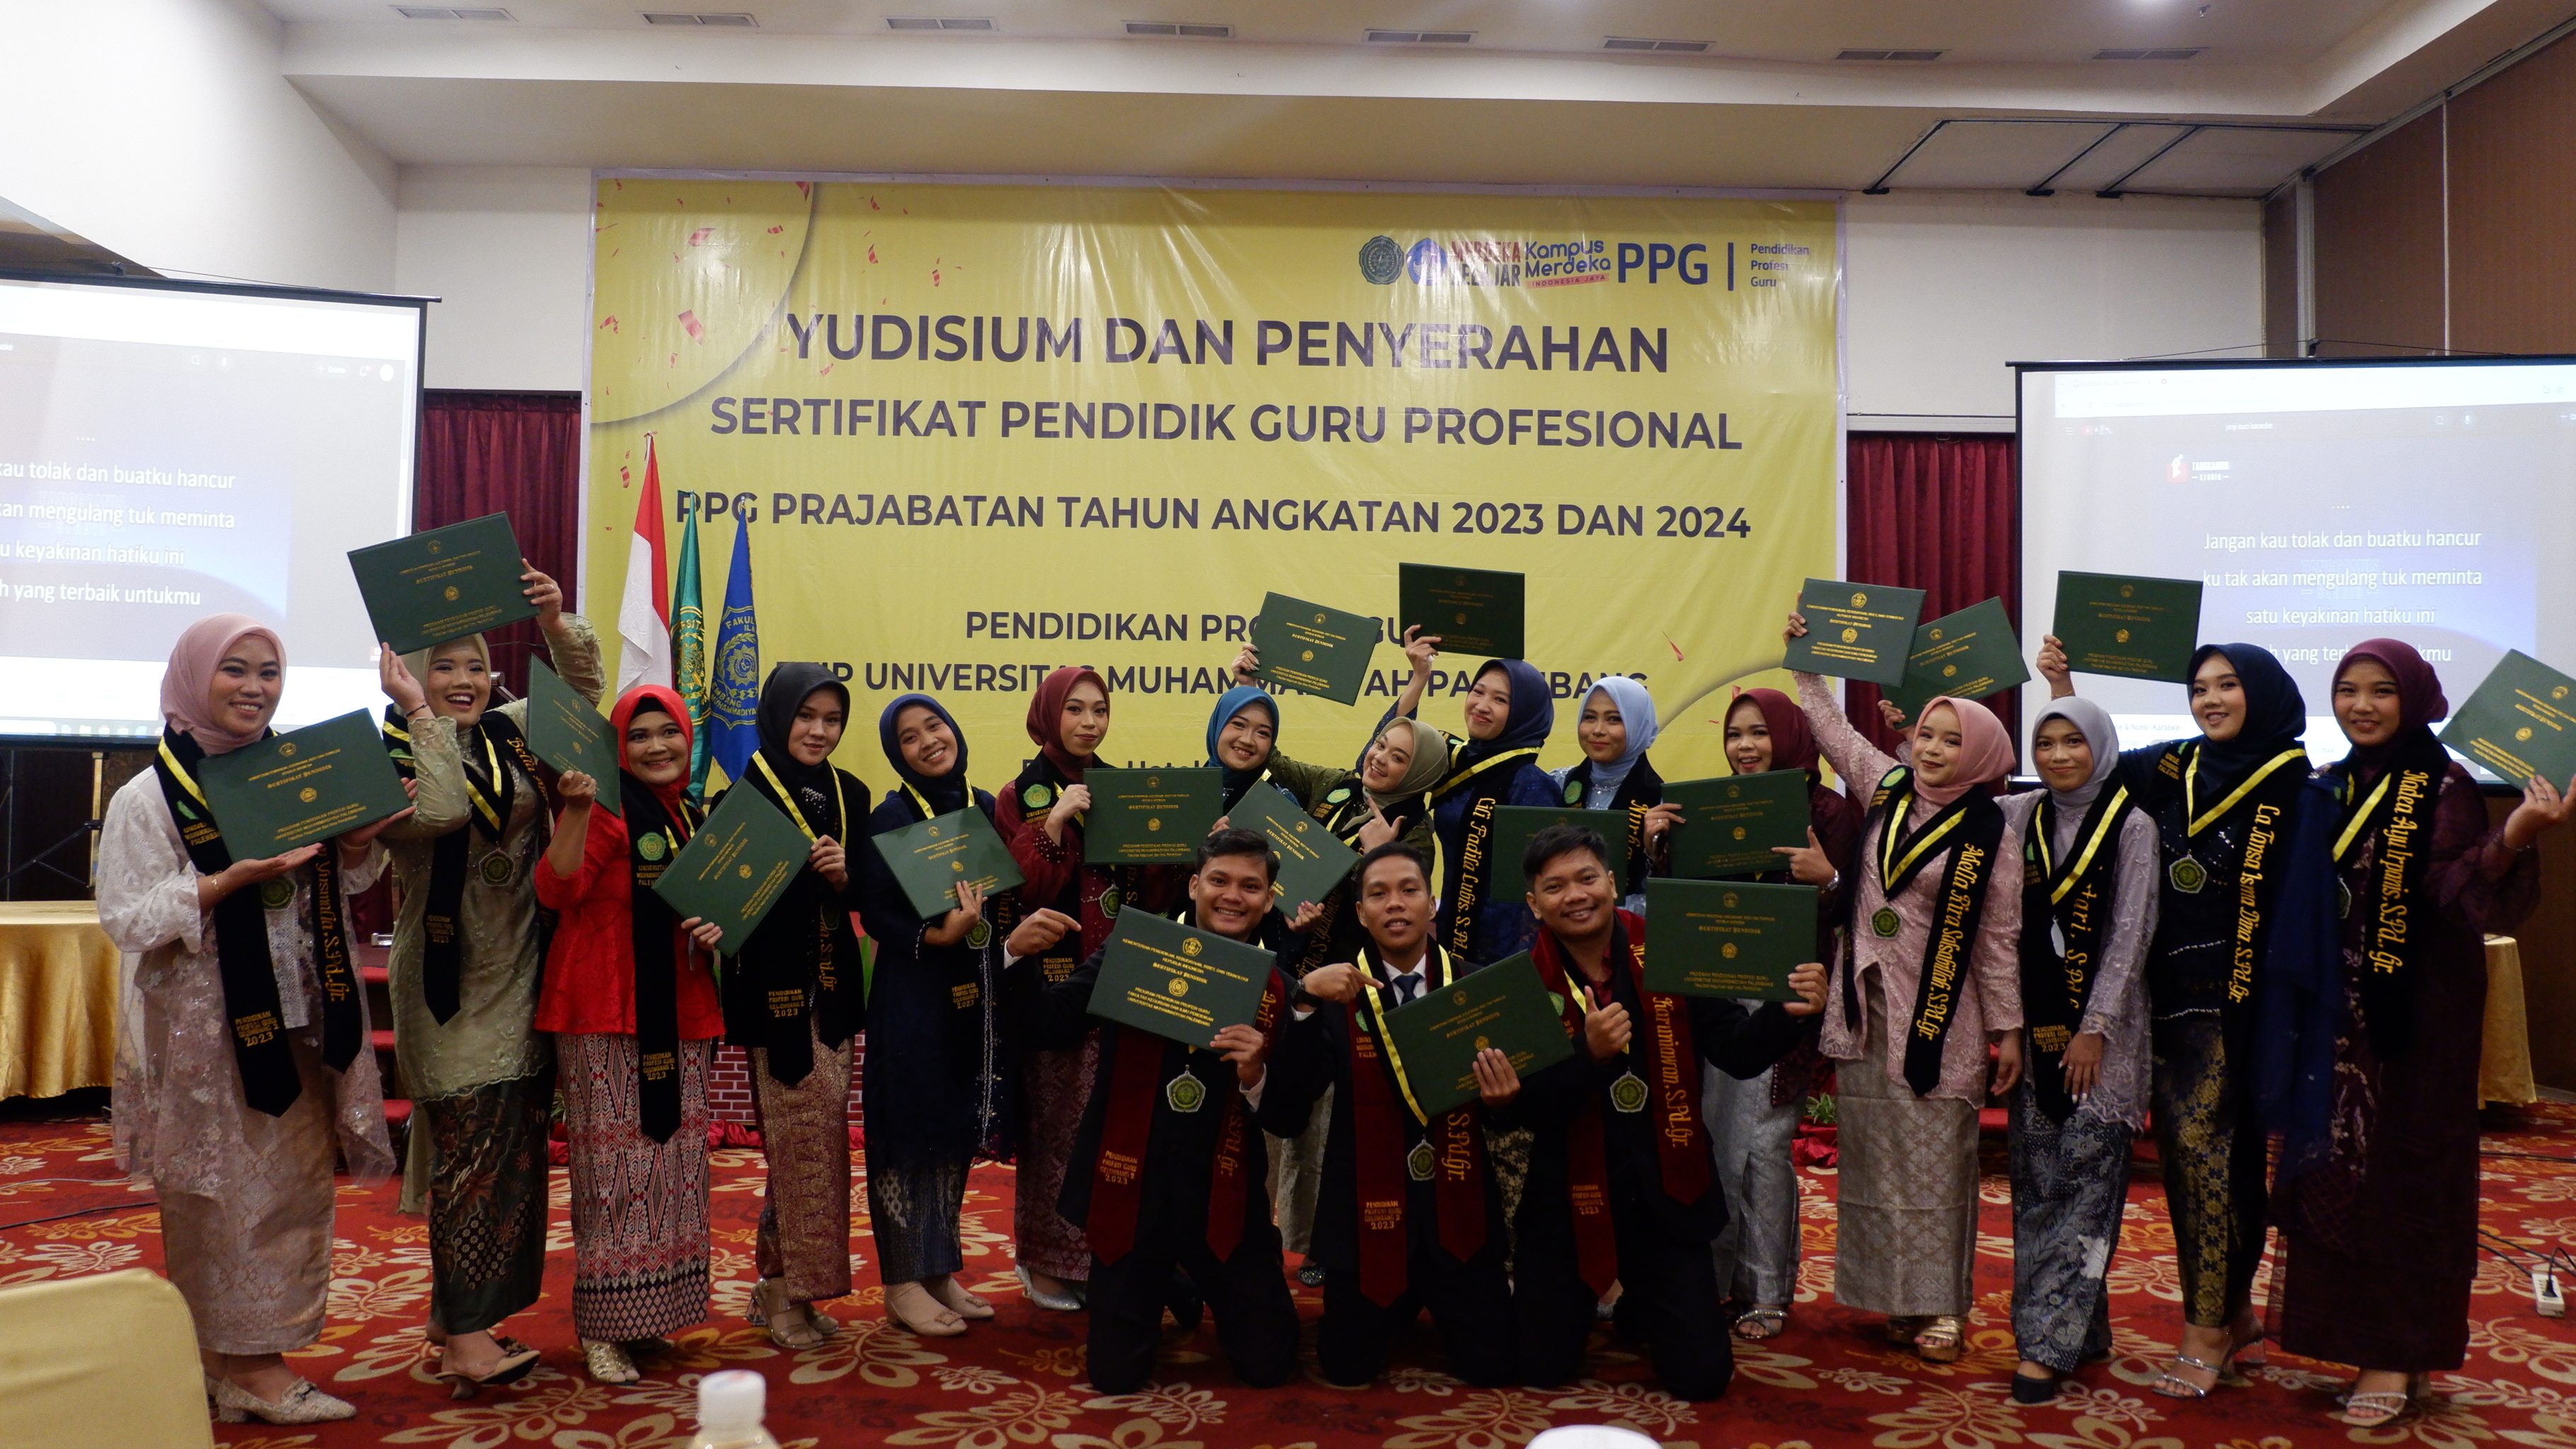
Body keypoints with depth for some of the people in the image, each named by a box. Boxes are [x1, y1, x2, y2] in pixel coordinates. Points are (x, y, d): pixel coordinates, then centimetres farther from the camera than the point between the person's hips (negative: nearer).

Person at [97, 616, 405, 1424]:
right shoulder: (150, 797, -7)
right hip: (206, 1024, -6)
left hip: (300, 1020, 6)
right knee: (226, 1191, 0)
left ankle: (264, 1354, 22)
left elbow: (339, 890, 16)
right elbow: (127, 920, -12)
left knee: (297, 1180, 9)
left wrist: (360, 842, -5)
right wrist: (233, 881, -24)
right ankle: (239, 1365, 12)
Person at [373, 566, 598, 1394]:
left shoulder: (511, 735, 8)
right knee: (471, 1149, -8)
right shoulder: (395, 757, -9)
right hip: (451, 986, -6)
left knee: (516, 1149, 10)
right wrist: (422, 715, -22)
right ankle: (465, 1340, -5)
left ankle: (460, 1310, 23)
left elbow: (583, 684, 9)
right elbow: (441, 811, -27)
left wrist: (555, 622, -9)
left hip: (520, 979, 6)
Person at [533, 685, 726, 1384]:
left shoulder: (694, 817, 14)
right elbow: (557, 889, -23)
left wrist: (714, 930, 4)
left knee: (676, 1161, 11)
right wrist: (575, 810, -35)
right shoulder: (606, 810, -8)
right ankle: (602, 1328, 6)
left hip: (680, 1016, 7)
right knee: (616, 1167, -5)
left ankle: (653, 1313, 23)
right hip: (606, 1016, -7)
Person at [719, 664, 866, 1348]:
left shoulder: (850, 793, 10)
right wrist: (798, 868, -25)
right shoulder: (746, 796, -7)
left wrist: (843, 876, -8)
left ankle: (781, 1284, 20)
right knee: (802, 1134, -5)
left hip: (833, 988, 6)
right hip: (774, 988, -6)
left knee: (815, 1135, 8)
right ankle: (787, 1290, 8)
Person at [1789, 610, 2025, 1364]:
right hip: (1866, 1007, 4)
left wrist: (2008, 1030, -5)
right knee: (1874, 1153, 8)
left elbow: (2000, 940, -5)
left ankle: (1940, 1304, 9)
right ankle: (1892, 1294, 18)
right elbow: (1833, 730, 18)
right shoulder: (1888, 790, 6)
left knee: (1935, 1160, 0)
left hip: (1937, 1017, -4)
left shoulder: (1993, 835, -6)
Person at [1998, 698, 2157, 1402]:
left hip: (2101, 1027, -4)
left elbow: (2130, 934, -7)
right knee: (2037, 1180, 4)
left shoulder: (2132, 827, -3)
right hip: (2035, 1025, 4)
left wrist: (2094, 1029, -12)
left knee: (2086, 1178, -7)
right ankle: (2080, 1331, 15)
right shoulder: (2020, 817, 8)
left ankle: (2047, 1342, -5)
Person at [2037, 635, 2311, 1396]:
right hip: (2171, 986, 5)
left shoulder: (2292, 782, -6)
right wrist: (2061, 686, 7)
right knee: (2190, 1147, 9)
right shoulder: (2174, 767, 8)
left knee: (2205, 1140, -8)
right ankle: (2233, 1310, 23)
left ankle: (2209, 1327, 3)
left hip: (2239, 991, -5)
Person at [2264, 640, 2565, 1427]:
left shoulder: (2445, 786, -8)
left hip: (2419, 1008, -6)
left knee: (2405, 1167, 0)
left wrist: (2512, 841, -36)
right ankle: (2353, 1328, 22)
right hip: (2339, 1008, 6)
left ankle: (2399, 1354, 11)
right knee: (2334, 1165, 9)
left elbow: (2459, 894, -21)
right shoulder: (2331, 789, 9)